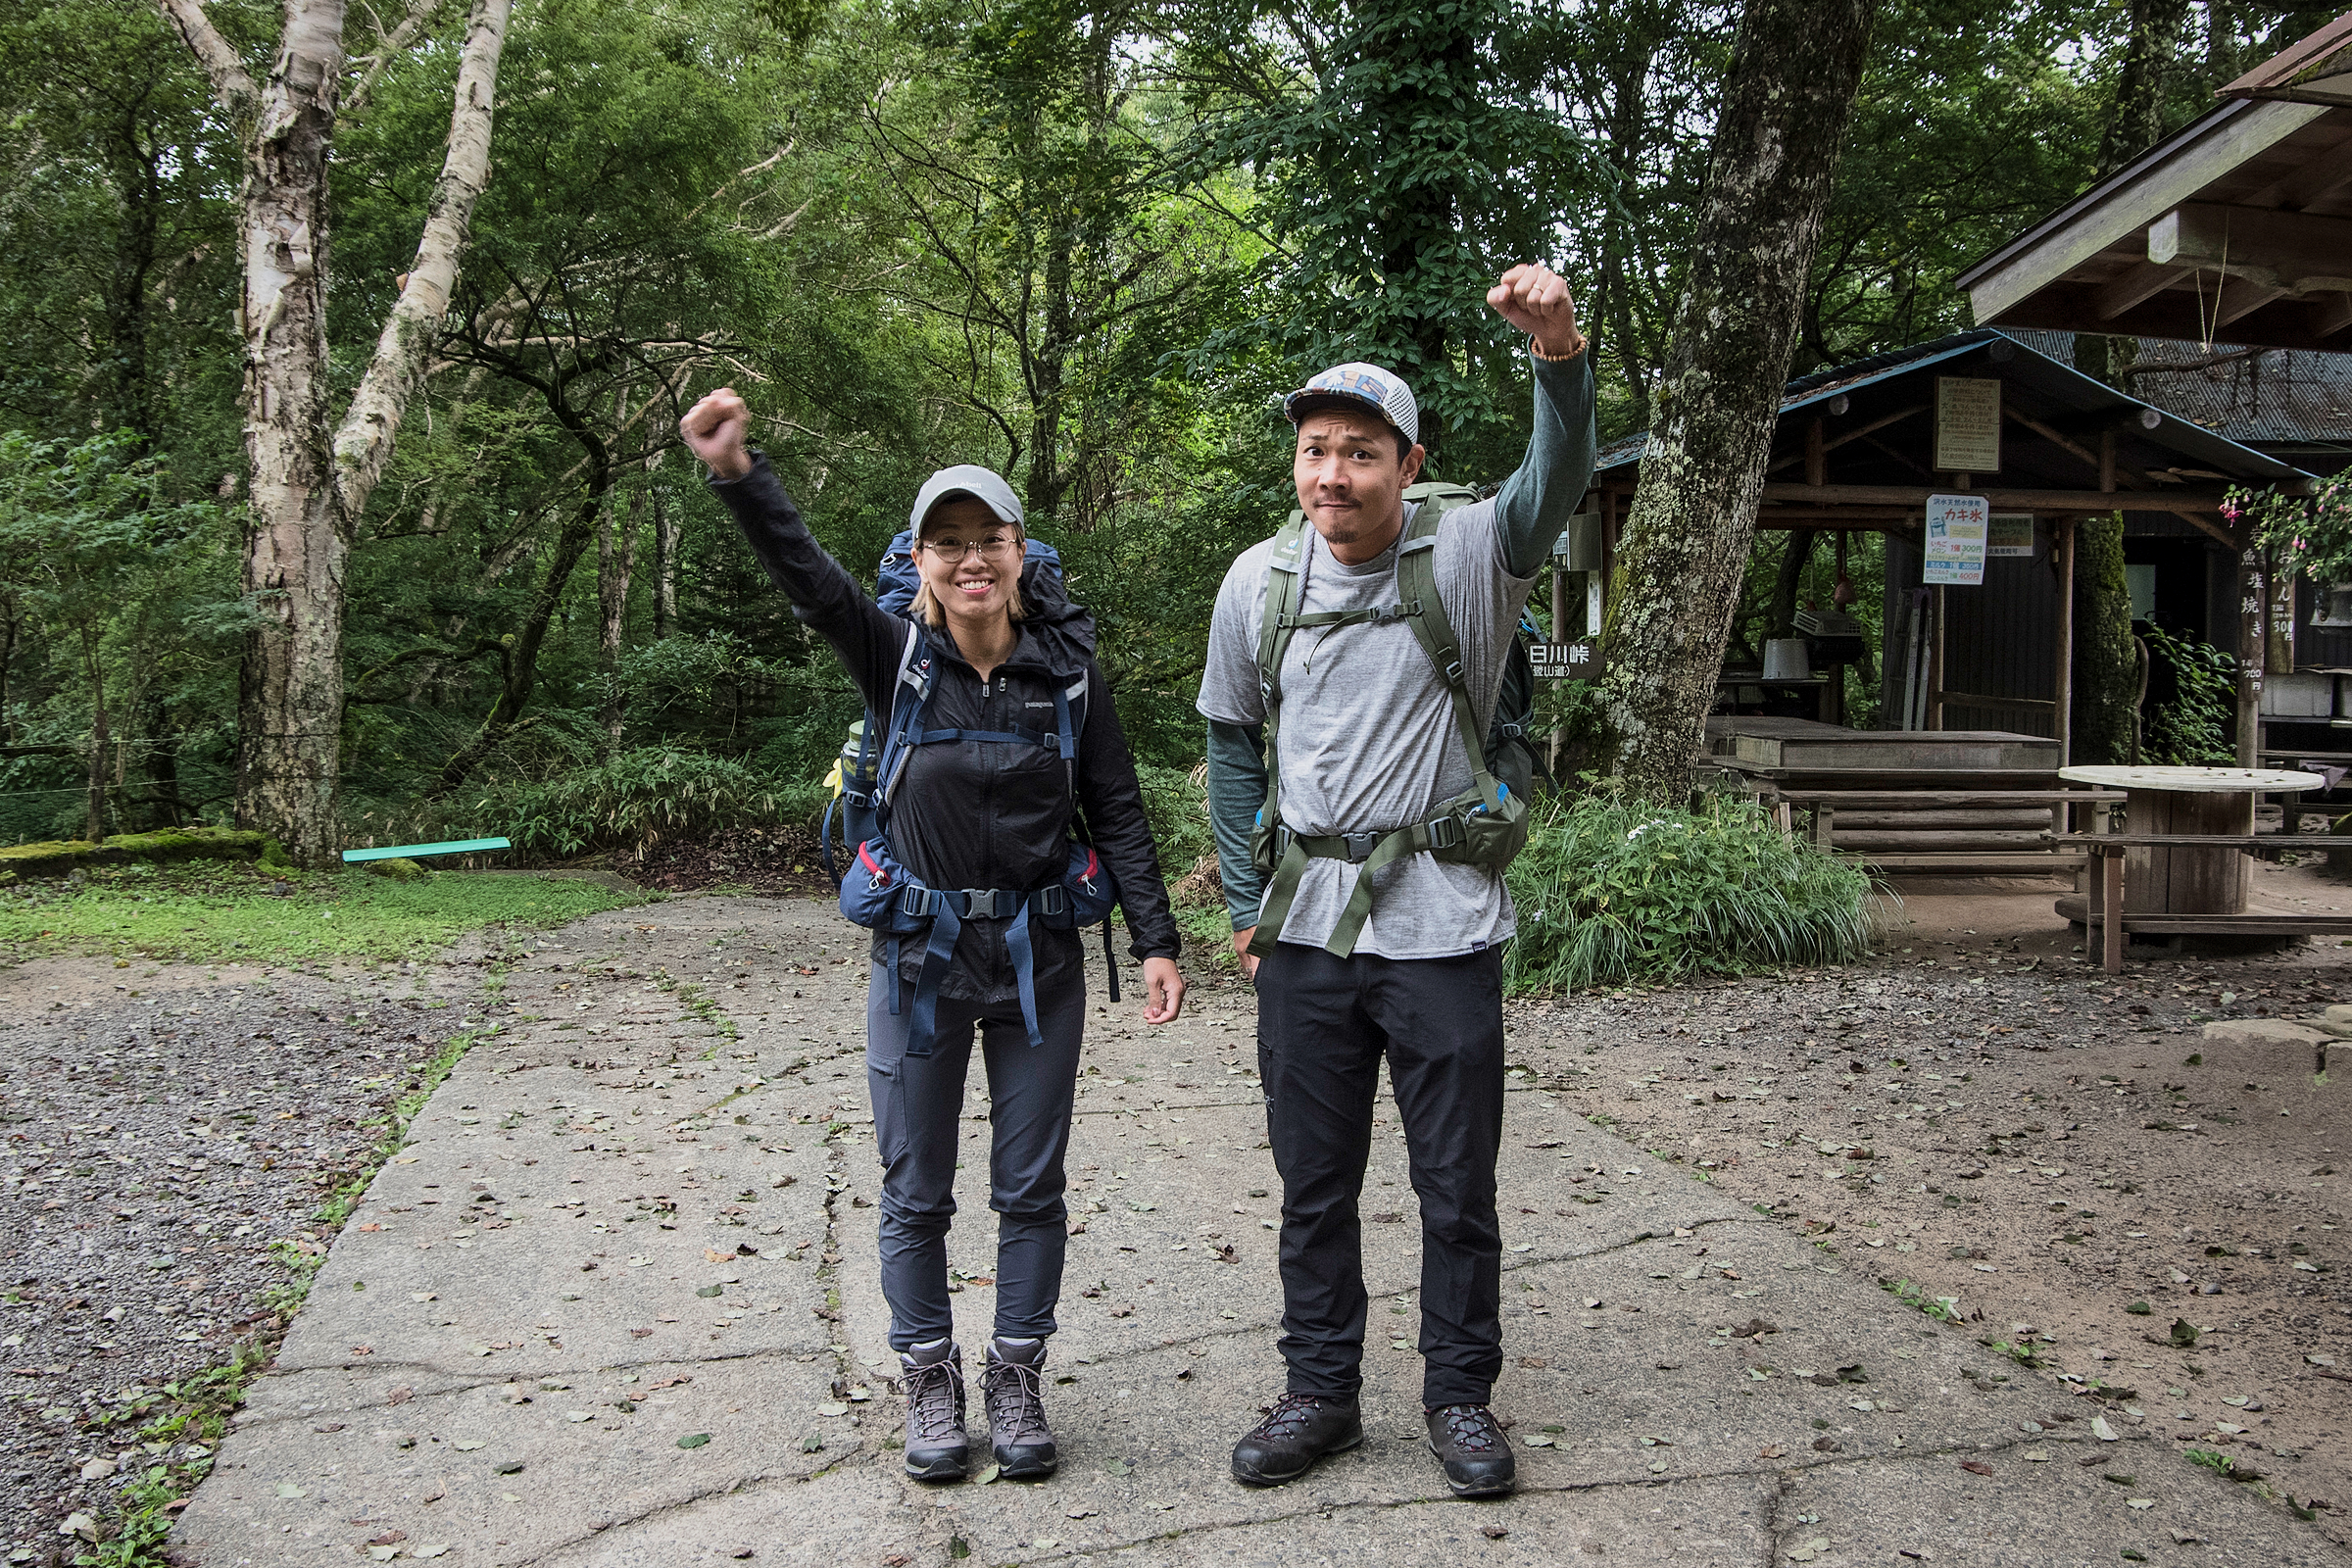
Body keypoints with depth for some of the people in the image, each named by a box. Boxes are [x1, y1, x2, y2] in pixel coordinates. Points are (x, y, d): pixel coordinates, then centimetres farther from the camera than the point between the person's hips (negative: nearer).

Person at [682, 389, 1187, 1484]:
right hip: (919, 955, 0)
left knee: (1030, 1187, 10)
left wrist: (1155, 940, -4)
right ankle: (930, 1385, 26)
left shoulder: (1064, 668, -3)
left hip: (1037, 954, 1)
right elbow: (809, 578, -24)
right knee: (916, 1190, 9)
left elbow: (1116, 810, 1)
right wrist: (737, 475, -41)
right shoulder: (895, 656, -6)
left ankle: (1016, 1382, 26)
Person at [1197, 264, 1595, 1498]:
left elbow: (1557, 485, -27)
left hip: (1441, 926, -2)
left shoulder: (1466, 555, -7)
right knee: (1313, 1184, 14)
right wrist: (1245, 902, 7)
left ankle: (1459, 1395, 28)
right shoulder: (1258, 581, 2)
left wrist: (1559, 355, -46)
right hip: (1305, 931, 3)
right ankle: (1320, 1392, 30)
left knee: (1458, 1186, 9)